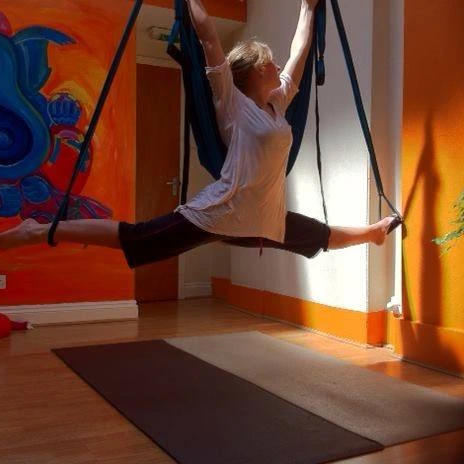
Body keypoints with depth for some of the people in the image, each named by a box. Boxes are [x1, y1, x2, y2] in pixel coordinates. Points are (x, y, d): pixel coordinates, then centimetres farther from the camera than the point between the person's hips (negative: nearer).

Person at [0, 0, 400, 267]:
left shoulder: (277, 104, 13)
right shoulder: (232, 103, -7)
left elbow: (299, 53, 24)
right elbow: (208, 35, -9)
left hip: (265, 221, 8)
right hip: (220, 215, -7)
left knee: (323, 238, 28)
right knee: (131, 239, -10)